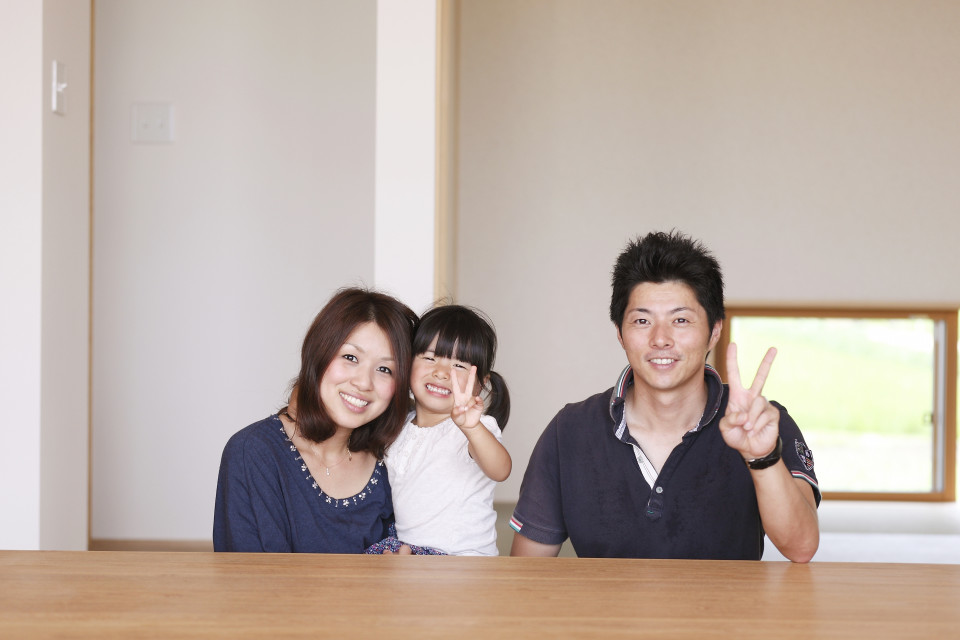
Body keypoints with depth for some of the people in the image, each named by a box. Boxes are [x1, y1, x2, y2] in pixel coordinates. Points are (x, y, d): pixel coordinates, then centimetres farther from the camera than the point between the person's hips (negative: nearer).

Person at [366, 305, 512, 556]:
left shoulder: (476, 428, -10)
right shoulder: (399, 429, 10)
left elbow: (499, 471, -33)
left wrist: (472, 428, -51)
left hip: (464, 555, -5)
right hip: (403, 548, 5)